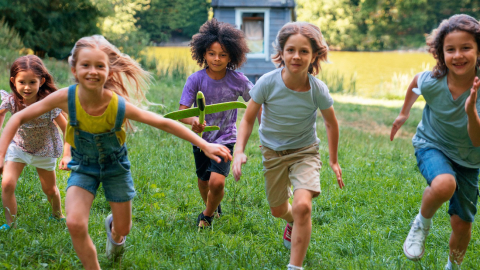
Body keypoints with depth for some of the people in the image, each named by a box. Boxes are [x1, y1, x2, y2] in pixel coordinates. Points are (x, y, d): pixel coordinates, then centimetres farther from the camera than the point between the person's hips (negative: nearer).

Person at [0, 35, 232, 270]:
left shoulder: (119, 106, -30)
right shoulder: (66, 98, -29)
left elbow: (165, 124, -22)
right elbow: (19, 118, -18)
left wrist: (205, 146, -23)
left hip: (115, 165, 0)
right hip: (83, 167, 0)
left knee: (123, 229, 13)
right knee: (75, 224, -22)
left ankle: (113, 228, 53)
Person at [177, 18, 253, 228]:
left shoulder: (238, 80, -13)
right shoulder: (195, 80, -15)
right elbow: (182, 111, -20)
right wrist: (193, 120, -42)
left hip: (225, 139, -2)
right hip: (201, 139, 2)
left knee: (217, 182, -20)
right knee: (203, 181, 19)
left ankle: (207, 215, 11)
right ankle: (212, 207, 53)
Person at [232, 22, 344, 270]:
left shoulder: (318, 90, -22)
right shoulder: (268, 83, -23)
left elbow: (331, 124, -3)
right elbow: (248, 119, -11)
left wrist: (334, 161, 6)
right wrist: (239, 151, -26)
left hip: (305, 151, -2)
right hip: (273, 152, 2)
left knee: (302, 206, -25)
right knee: (278, 210, 19)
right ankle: (293, 223, 57)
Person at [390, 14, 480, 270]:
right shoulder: (431, 82, -24)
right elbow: (415, 82, 3)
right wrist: (404, 114, 15)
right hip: (431, 146, -1)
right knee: (444, 184, -36)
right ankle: (422, 223, -4)